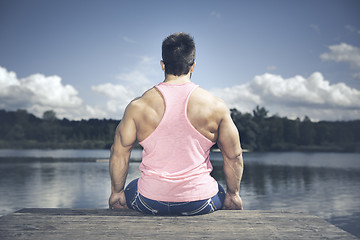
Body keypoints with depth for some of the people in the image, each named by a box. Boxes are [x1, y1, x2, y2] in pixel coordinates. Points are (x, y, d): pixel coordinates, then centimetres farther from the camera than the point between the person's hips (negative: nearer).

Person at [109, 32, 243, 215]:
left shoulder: (138, 106, -9)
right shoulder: (216, 107, -9)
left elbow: (119, 153, -1)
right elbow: (234, 157, -1)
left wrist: (116, 193, 14)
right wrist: (233, 194, 14)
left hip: (150, 202, 0)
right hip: (199, 203, 0)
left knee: (119, 199, 35)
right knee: (233, 200, 35)